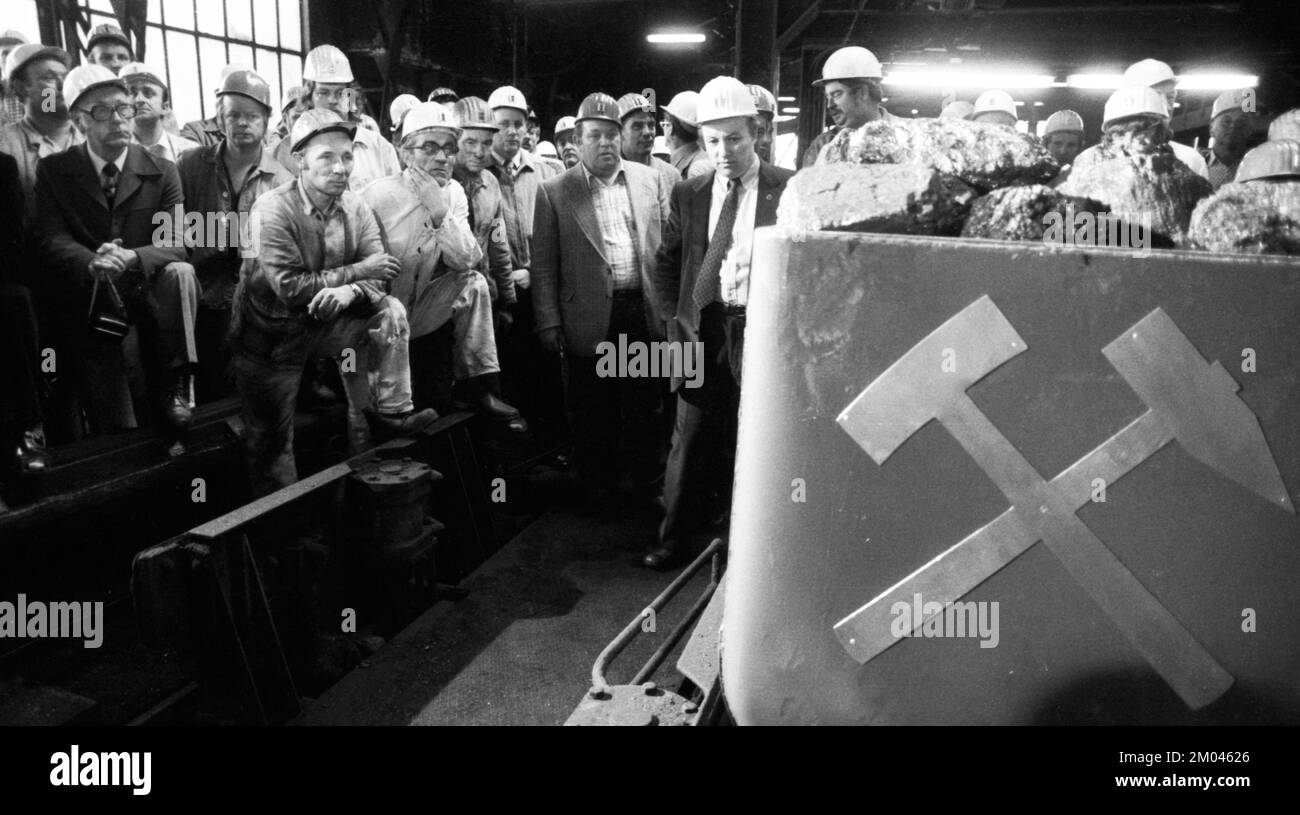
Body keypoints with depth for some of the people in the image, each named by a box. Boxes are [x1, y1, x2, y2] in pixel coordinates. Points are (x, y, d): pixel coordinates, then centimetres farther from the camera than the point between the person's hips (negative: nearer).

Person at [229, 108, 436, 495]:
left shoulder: (355, 206, -7)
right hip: (271, 330, -4)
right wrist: (356, 271, -28)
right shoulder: (273, 209, -20)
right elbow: (289, 287, -26)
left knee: (390, 311, -19)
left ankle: (392, 409, -12)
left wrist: (350, 290, -35)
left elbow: (376, 270, -12)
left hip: (327, 319, 4)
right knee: (271, 436, 4)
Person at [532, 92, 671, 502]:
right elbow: (544, 265, 0)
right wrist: (549, 323, -6)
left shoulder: (650, 180, 9)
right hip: (590, 319, -2)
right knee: (594, 412, 8)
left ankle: (645, 485, 24)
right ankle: (597, 489, 23)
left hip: (643, 312, 2)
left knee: (644, 407, 10)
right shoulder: (554, 191, 2)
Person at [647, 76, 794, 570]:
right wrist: (675, 318, 5)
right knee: (691, 441, 8)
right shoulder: (689, 195, 8)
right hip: (703, 330, 3)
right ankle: (673, 539, 22)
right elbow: (666, 262, 16)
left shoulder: (789, 190, -3)